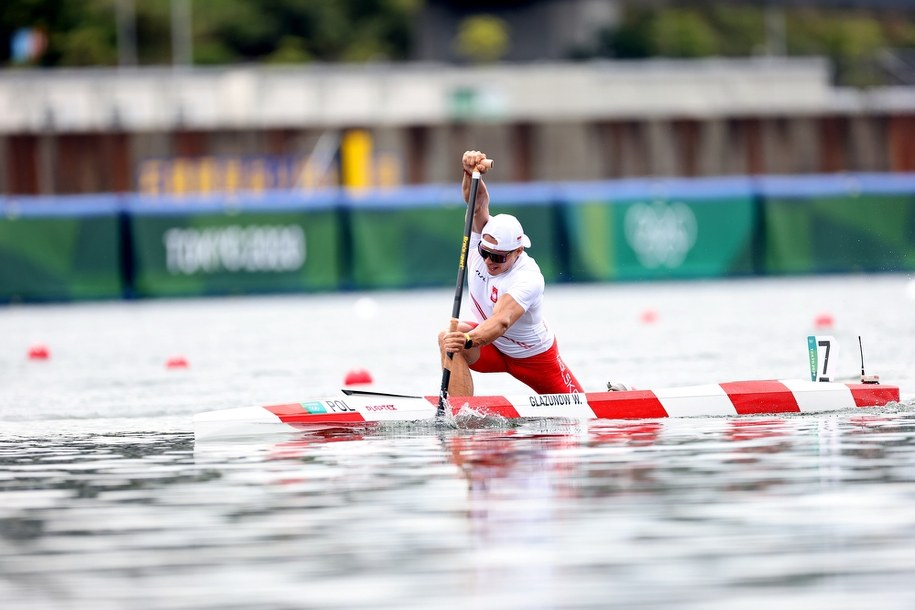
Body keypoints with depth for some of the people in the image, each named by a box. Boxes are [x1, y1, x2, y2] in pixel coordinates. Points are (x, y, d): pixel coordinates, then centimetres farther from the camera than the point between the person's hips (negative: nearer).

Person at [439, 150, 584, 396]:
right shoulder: (484, 242, -19)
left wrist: (468, 341, -69)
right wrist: (470, 173, -56)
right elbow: (479, 203, -34)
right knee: (449, 338, -30)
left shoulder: (528, 279, -36)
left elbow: (501, 322, -51)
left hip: (535, 355, -4)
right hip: (492, 345, 4)